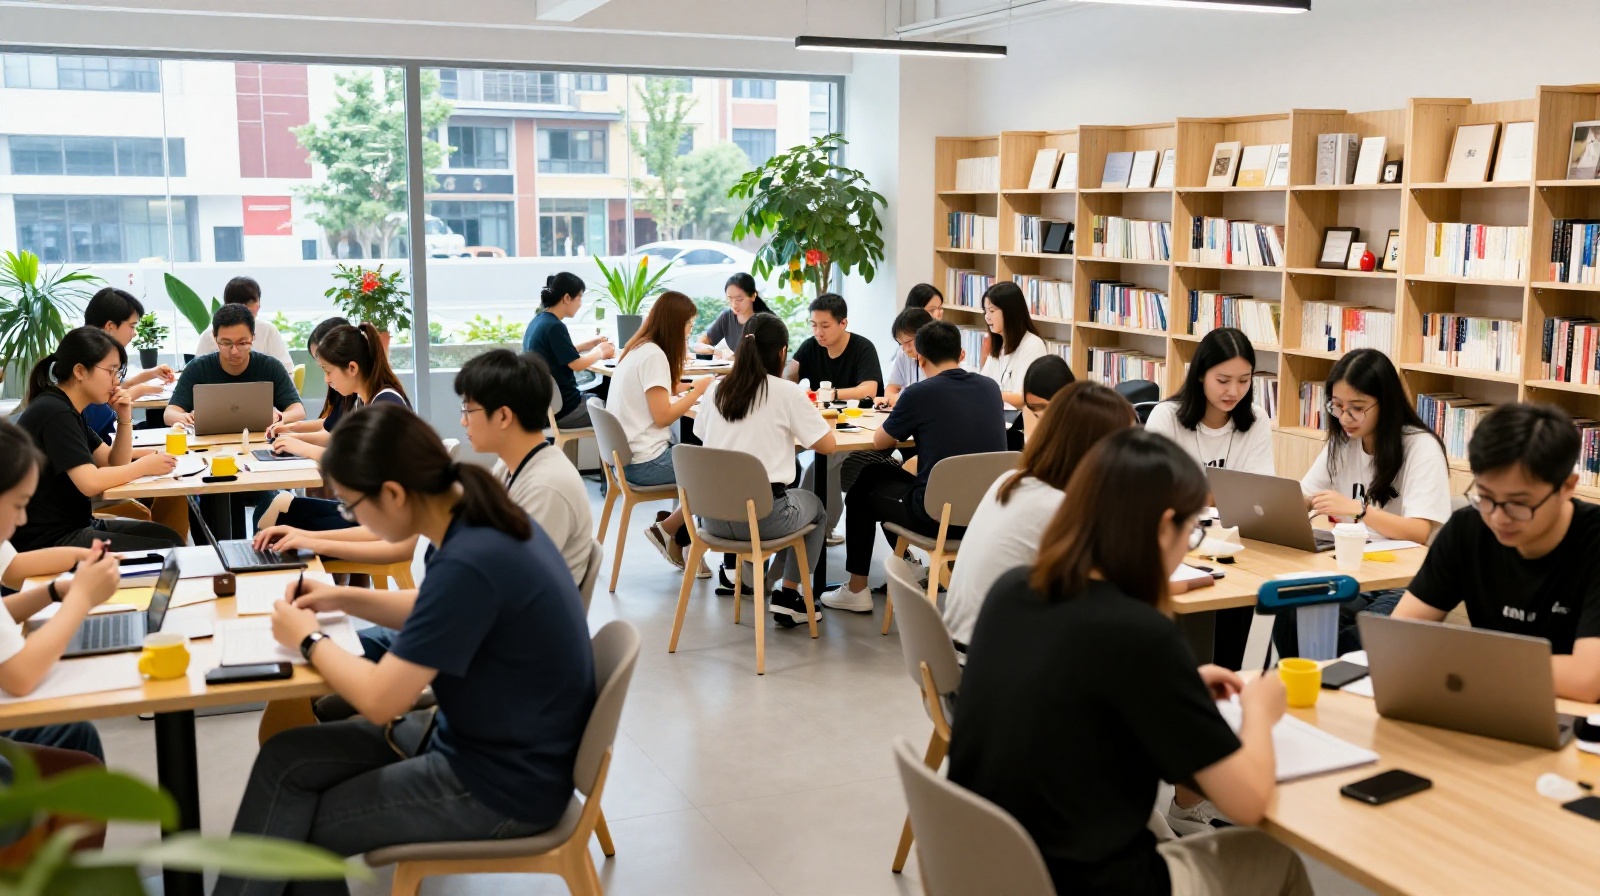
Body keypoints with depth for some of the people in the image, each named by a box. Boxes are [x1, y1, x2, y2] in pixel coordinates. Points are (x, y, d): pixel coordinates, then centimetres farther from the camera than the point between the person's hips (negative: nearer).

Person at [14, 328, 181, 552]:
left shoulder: (68, 409, 11)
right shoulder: (54, 413, -19)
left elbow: (115, 465, 14)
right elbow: (90, 482, -28)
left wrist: (125, 418, -1)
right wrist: (143, 466, -15)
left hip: (73, 526, 10)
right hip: (48, 541, -10)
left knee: (170, 538, 7)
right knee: (164, 552, -12)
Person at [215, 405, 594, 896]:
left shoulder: (471, 562, -30)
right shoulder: (478, 520, -1)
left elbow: (381, 699, -23)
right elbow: (439, 612, 20)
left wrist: (310, 641, -6)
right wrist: (344, 598, 9)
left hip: (502, 784, -9)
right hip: (477, 740, 9)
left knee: (295, 834, 4)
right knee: (284, 761, 4)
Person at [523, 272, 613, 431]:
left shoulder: (538, 321, 7)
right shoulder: (554, 326, -20)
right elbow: (576, 364, -16)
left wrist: (587, 345, 14)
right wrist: (600, 352, 1)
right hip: (561, 408, -9)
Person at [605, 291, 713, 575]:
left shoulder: (637, 350, 13)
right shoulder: (654, 355, -16)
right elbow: (662, 416, -18)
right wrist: (697, 390, -8)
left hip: (629, 456, 10)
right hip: (646, 462, -10)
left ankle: (679, 541, 13)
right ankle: (667, 530, 4)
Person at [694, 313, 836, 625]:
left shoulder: (716, 391, 3)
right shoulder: (787, 392, -9)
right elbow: (827, 445, -5)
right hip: (763, 518, -5)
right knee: (815, 507, 29)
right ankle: (789, 596, 21)